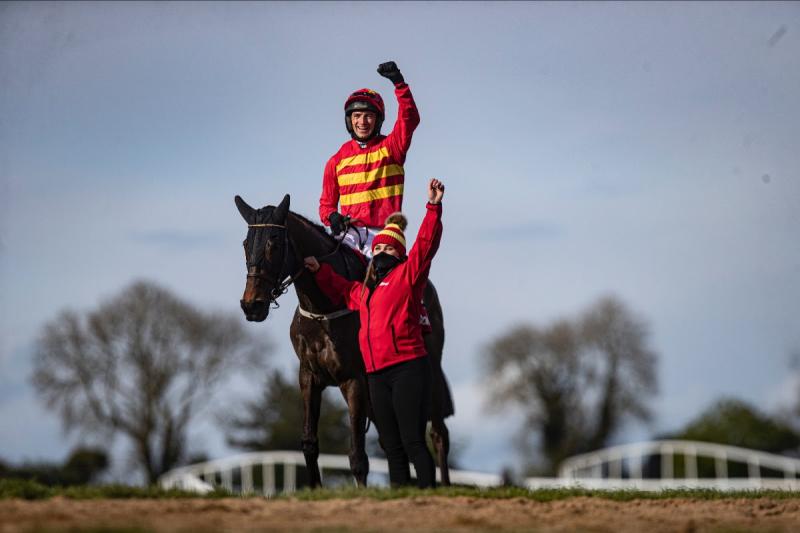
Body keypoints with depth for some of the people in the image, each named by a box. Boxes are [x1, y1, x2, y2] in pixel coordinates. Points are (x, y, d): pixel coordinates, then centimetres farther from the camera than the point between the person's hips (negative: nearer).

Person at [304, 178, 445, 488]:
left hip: (408, 369, -7)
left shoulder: (408, 274, 3)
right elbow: (340, 291, 40)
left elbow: (426, 244, -9)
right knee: (392, 447, 8)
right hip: (377, 376, 7)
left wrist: (433, 207, -18)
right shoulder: (363, 290, 22)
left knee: (412, 441, -12)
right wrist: (320, 271, 28)